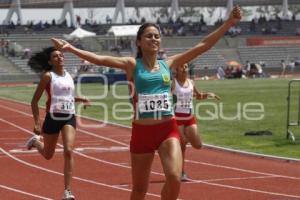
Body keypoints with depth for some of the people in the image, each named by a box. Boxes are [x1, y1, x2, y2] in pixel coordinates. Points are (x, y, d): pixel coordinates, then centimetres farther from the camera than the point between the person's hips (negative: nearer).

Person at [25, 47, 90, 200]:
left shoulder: (68, 76, 8)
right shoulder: (48, 76, -8)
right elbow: (34, 101, -7)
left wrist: (79, 99, 8)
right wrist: (37, 123, -12)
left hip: (69, 118, 3)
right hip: (53, 118, -3)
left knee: (68, 151, -15)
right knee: (48, 155, 13)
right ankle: (36, 141, 49)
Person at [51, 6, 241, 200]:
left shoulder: (168, 63, 8)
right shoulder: (133, 65, 0)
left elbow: (203, 45, 6)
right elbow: (100, 59, -12)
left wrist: (229, 23, 2)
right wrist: (71, 48, -24)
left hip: (168, 130, 2)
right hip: (142, 131, -1)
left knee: (175, 178, -19)